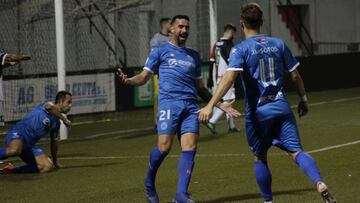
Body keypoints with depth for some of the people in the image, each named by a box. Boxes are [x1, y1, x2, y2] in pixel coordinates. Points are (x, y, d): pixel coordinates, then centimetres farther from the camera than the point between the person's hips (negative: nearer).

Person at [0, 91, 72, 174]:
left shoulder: (56, 122, 17)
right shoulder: (46, 105, -5)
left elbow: (54, 141, 31)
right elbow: (51, 107, -33)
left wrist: (55, 161, 36)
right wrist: (64, 119, -21)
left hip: (29, 144, 9)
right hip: (17, 135, -9)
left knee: (48, 167, -8)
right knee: (14, 150, -44)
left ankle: (11, 170, 0)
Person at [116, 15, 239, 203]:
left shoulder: (193, 55, 24)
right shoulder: (160, 51, 11)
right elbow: (144, 76, 6)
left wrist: (219, 104, 22)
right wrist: (128, 80, -15)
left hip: (191, 105, 4)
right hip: (169, 103, -4)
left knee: (190, 147, -11)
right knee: (164, 147, -14)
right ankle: (149, 182, 13)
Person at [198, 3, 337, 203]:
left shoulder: (240, 49, -7)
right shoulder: (278, 44, 6)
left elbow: (229, 77, -21)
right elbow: (295, 75, 10)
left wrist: (210, 105, -26)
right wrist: (303, 99, 24)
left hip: (258, 112, -3)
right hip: (282, 107, 3)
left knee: (260, 158, 14)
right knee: (296, 151, -4)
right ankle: (319, 183, -28)